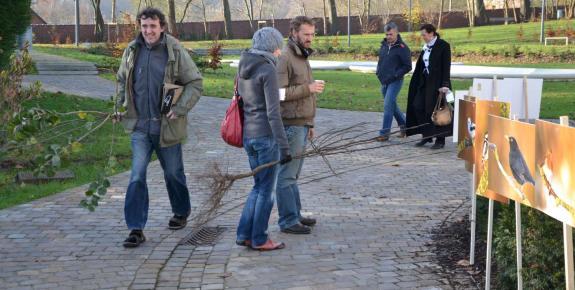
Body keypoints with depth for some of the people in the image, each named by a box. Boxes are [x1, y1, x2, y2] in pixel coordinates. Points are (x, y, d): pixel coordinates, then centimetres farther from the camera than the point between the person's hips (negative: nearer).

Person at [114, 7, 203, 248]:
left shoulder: (176, 52, -8)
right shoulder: (132, 51, 2)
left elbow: (195, 83, -5)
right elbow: (122, 81, 18)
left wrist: (180, 109, -16)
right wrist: (120, 107, 5)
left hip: (167, 126, -2)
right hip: (140, 126, 2)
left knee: (173, 173, 15)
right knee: (137, 177, -7)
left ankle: (181, 213, 39)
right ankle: (136, 229, -3)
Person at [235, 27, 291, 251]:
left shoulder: (244, 68, 11)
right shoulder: (268, 70, -14)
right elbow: (273, 112, -18)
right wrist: (283, 146, -17)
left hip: (247, 134, 8)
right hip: (265, 135, -8)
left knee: (259, 186, 18)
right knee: (266, 189, 4)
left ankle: (244, 234, 18)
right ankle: (259, 239, 12)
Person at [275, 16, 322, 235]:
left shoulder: (303, 56, 18)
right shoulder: (285, 57, -12)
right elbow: (280, 93, -19)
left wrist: (310, 124, 24)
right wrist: (308, 88, -19)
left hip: (302, 124, 9)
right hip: (291, 125, -9)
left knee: (292, 174, 15)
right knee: (287, 175, -4)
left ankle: (295, 215, 21)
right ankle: (288, 221, 0)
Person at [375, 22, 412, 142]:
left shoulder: (402, 48, -11)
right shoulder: (384, 45, 9)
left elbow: (408, 67, -11)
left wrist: (395, 75, -18)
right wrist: (378, 71, 6)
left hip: (395, 82, -7)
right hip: (384, 82, 8)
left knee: (388, 106, -13)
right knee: (392, 105, 16)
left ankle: (385, 133, -9)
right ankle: (404, 125, 33)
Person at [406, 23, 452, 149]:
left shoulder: (443, 45, -10)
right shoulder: (426, 47, 11)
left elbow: (446, 66, -14)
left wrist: (444, 84, -20)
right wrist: (416, 83, 13)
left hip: (437, 84, -8)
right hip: (425, 82, 8)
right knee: (418, 106, 3)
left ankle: (440, 140, 8)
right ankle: (426, 135, 15)